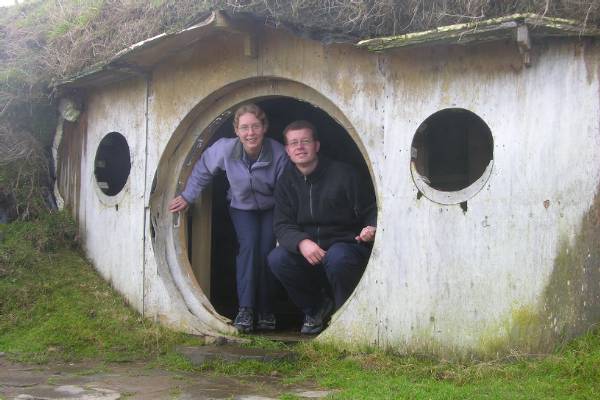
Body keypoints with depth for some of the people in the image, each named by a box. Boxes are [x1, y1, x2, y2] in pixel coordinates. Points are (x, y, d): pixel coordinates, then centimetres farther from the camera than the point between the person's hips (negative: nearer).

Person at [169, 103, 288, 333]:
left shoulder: (277, 153, -29)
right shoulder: (225, 148, -27)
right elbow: (203, 170, -6)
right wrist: (187, 197, -2)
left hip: (270, 209, 0)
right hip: (242, 207, 1)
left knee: (267, 251, -14)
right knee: (248, 245, -22)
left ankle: (266, 312, 3)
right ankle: (245, 309, -19)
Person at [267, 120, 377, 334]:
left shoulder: (343, 174, -7)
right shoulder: (286, 182, 5)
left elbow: (369, 211, -4)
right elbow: (282, 226, -4)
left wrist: (371, 228, -29)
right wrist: (302, 242, -26)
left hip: (345, 246, -4)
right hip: (306, 252, 4)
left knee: (337, 258, -37)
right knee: (276, 258, -24)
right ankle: (315, 307, 2)